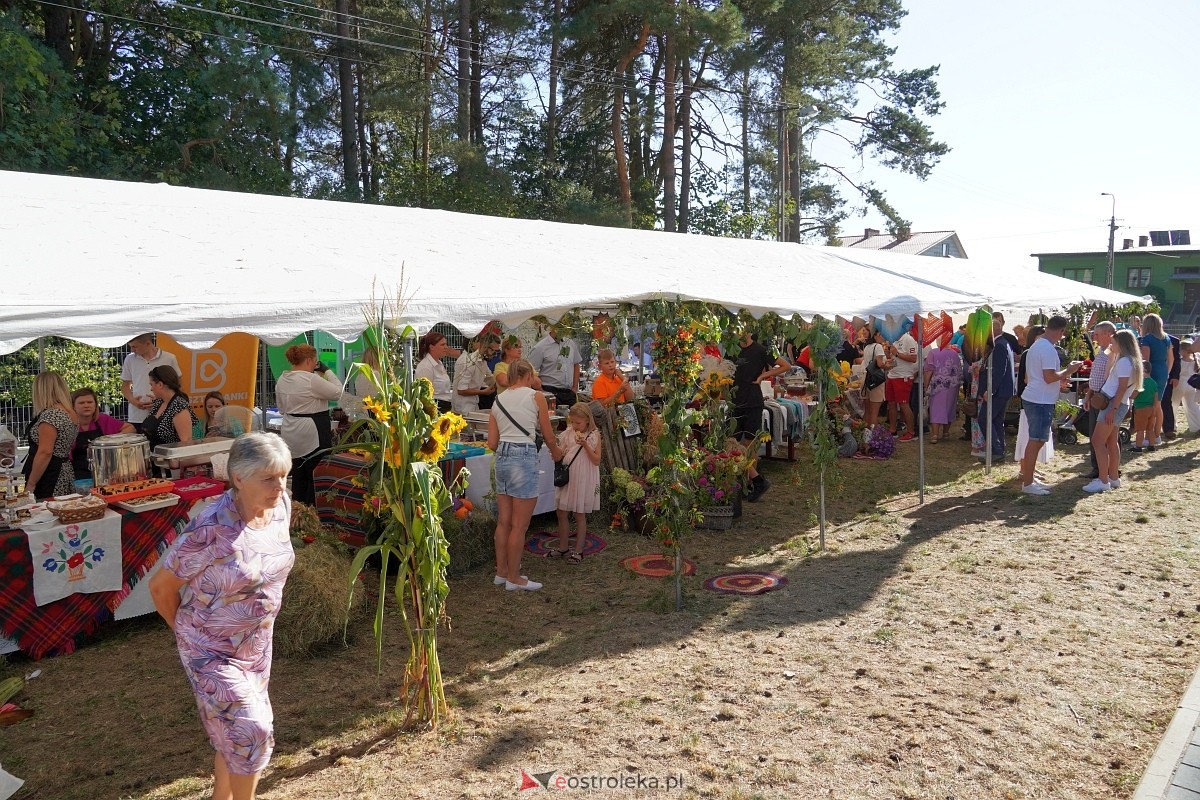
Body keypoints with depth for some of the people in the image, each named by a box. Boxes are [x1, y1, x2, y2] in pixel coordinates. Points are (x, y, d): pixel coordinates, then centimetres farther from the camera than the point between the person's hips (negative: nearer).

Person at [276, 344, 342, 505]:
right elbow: (337, 392, -11)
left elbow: (282, 408, 17)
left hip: (291, 434, 9)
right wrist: (327, 371, -2)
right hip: (312, 433, -9)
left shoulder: (281, 380, 8)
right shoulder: (311, 380, -18)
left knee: (298, 474, 16)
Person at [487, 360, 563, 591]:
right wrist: (556, 452, 24)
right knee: (519, 526, 2)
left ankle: (501, 572, 25)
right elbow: (549, 436, 3)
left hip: (501, 458, 6)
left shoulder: (498, 400, 12)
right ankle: (514, 578, 10)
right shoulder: (535, 396, -2)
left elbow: (492, 443, 10)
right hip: (524, 458, -6)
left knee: (503, 521, 15)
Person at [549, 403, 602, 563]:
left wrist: (585, 445, -21)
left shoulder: (594, 436, -7)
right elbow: (560, 454, 11)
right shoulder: (568, 433, 4)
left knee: (580, 515, 5)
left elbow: (597, 461, -12)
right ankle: (562, 548, 23)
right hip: (567, 477, 5)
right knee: (562, 513, 9)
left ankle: (578, 550, 16)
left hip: (583, 480, -4)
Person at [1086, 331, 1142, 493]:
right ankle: (1114, 478, 21)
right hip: (1116, 404, 11)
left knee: (1097, 441, -11)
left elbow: (1122, 388, -20)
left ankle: (1103, 481, -12)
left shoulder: (1124, 361, -14)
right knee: (1111, 441, 15)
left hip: (1114, 404, -11)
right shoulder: (1129, 360, 17)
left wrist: (1113, 409, -22)